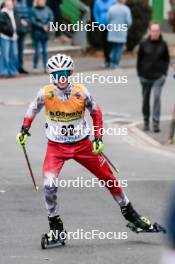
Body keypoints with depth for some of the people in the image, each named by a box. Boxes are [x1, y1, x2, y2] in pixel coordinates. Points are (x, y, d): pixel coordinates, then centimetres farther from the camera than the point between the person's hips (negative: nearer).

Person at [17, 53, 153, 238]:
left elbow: (96, 112, 5)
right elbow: (33, 110, 8)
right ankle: (54, 223, 0)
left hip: (82, 144, 1)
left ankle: (127, 211, 29)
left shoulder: (81, 92, -12)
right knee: (49, 183, -21)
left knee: (108, 177, 6)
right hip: (56, 146, -1)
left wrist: (98, 138, 0)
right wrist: (24, 130, -4)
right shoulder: (45, 94, -12)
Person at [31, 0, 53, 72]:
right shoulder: (34, 10, -5)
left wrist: (47, 26, -15)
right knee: (37, 51, -4)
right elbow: (33, 21, -9)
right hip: (37, 33, -3)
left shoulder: (47, 10, 4)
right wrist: (42, 26, -13)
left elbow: (51, 19, 2)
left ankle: (45, 67, 7)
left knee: (45, 51, 5)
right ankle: (35, 66, 5)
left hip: (45, 34, 3)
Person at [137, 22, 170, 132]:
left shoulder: (163, 44, -2)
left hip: (159, 77, -1)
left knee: (157, 97, -14)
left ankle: (156, 123, -14)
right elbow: (139, 59, 5)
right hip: (145, 77, 1)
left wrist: (164, 73, 0)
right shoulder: (144, 44, -3)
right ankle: (146, 122, 25)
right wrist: (140, 73, 1)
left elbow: (167, 59, 8)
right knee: (145, 99, 11)